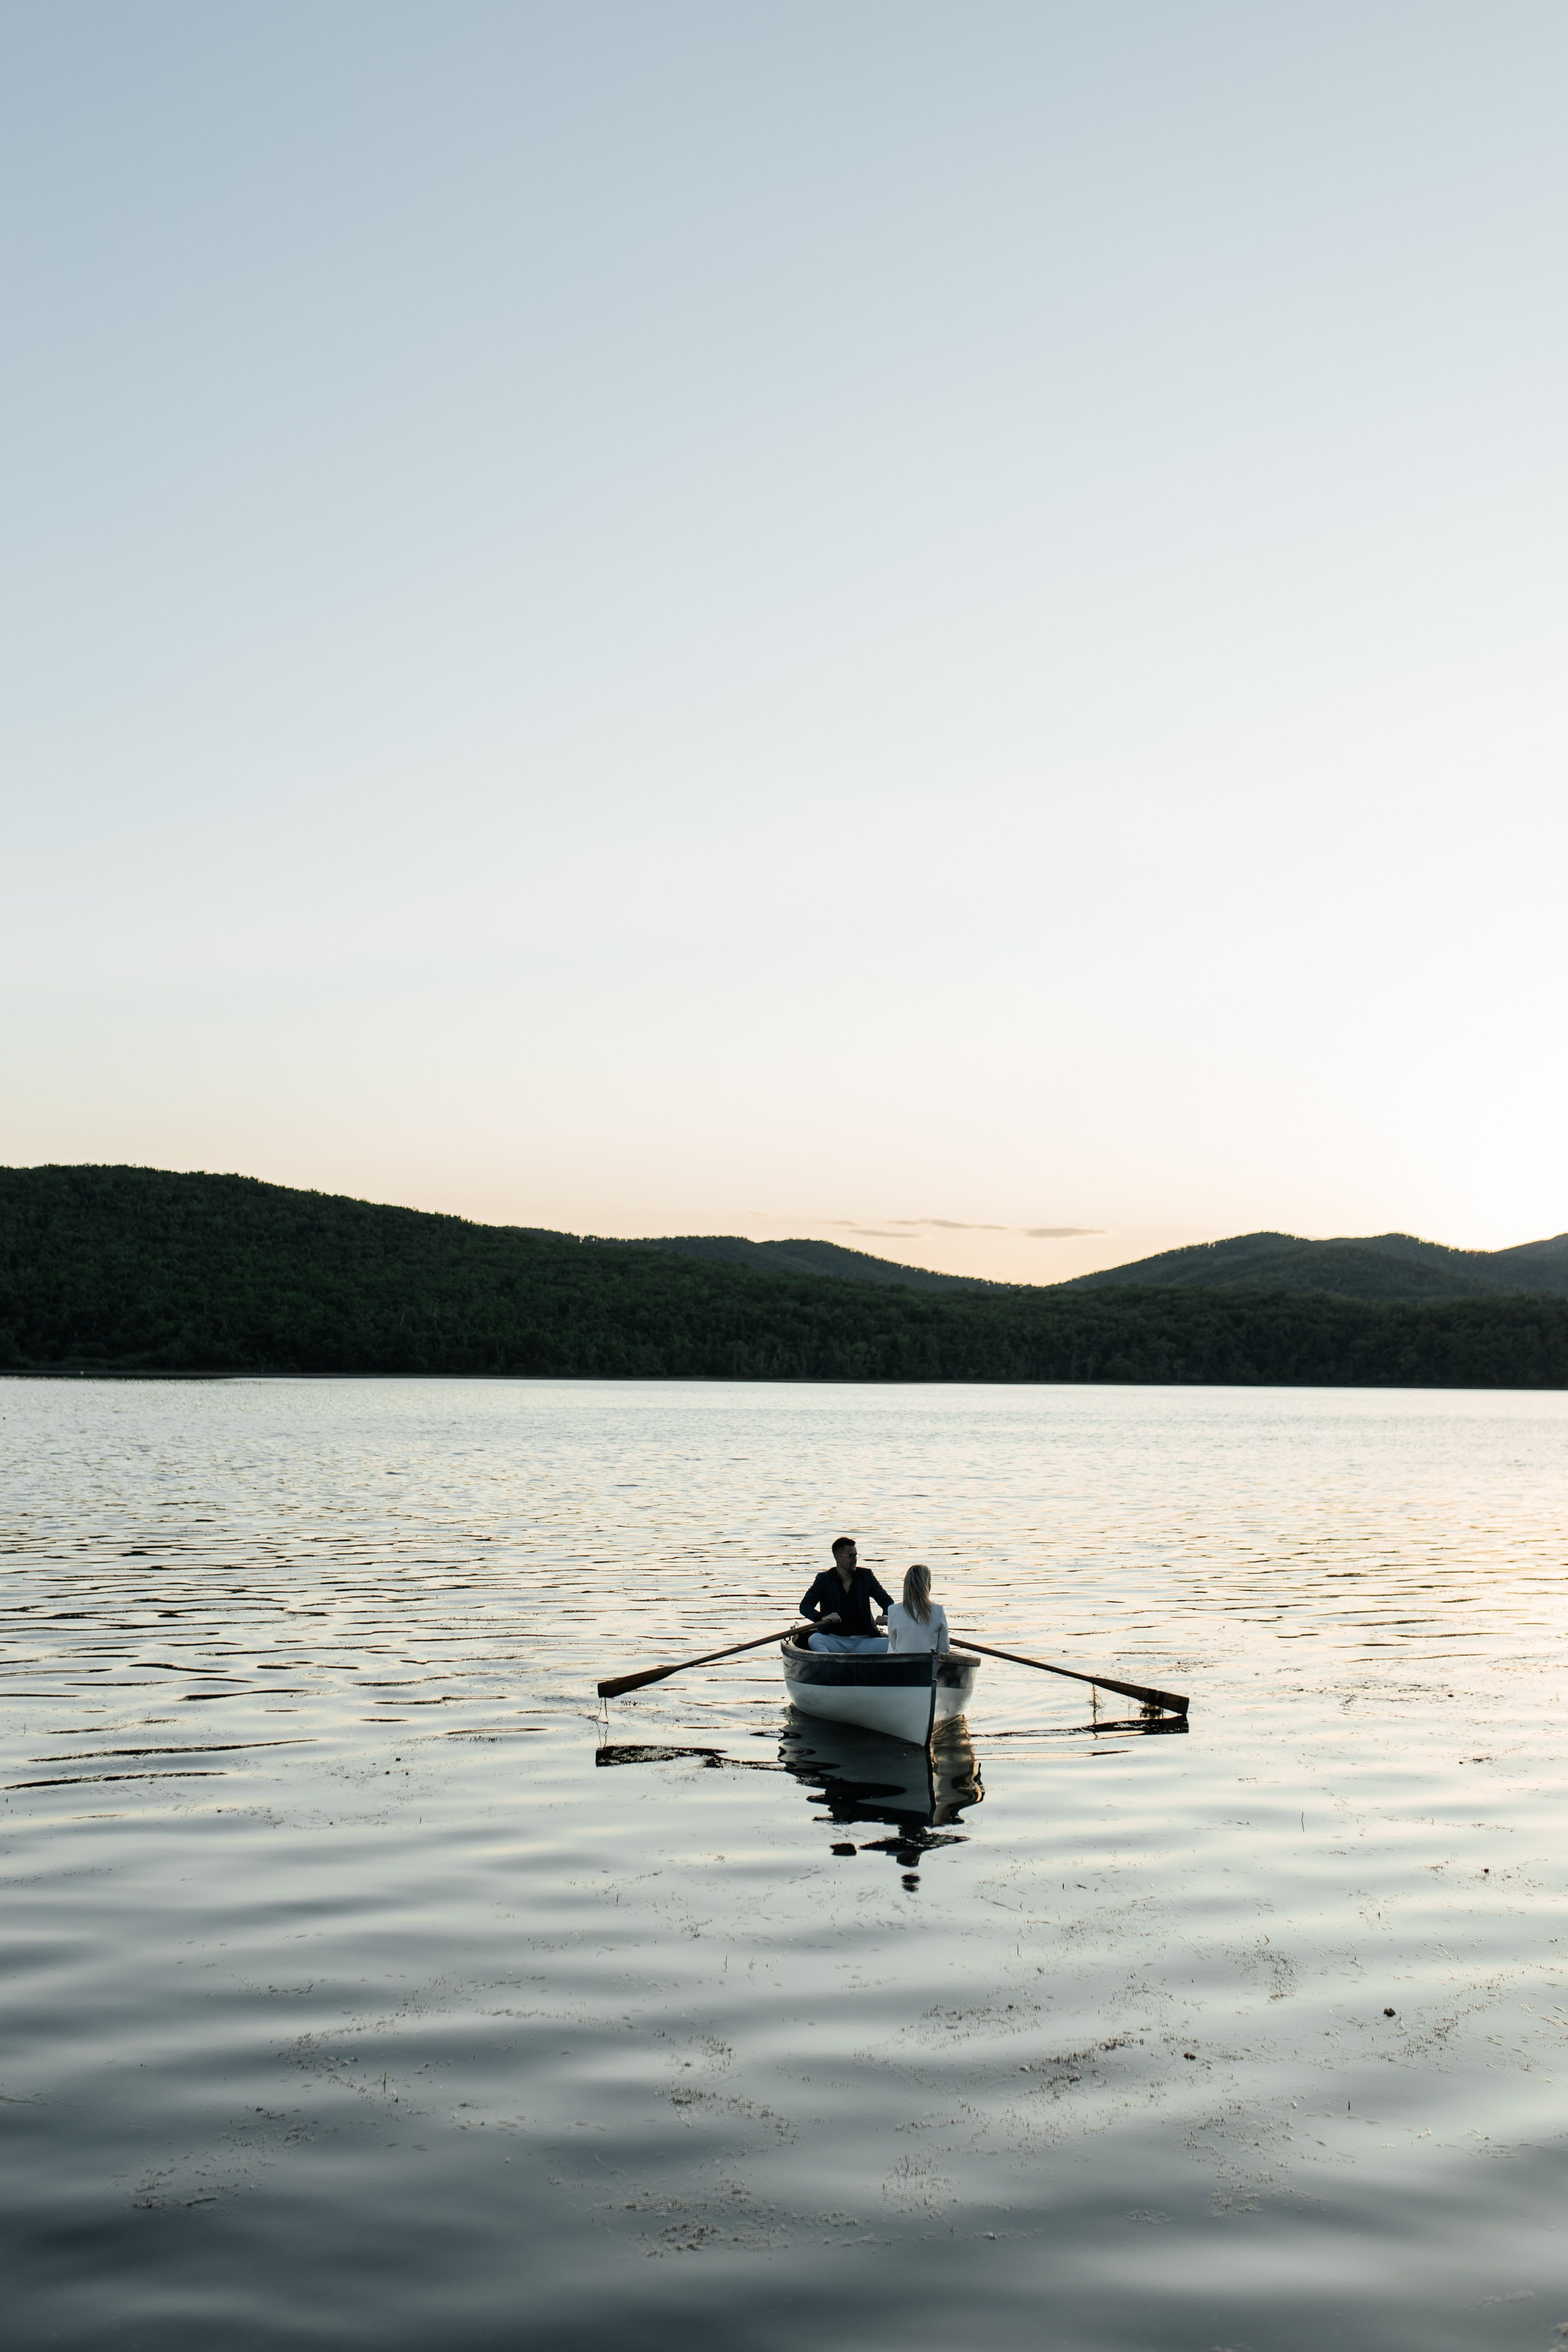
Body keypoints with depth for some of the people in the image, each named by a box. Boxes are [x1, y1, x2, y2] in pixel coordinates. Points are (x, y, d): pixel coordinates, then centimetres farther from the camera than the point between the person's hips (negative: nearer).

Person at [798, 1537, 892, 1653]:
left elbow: (886, 1600, 10)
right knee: (814, 1640, -34)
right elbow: (805, 1607, -5)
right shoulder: (824, 1579, 3)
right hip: (835, 1640, -2)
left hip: (863, 1640, 2)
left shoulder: (865, 1576, 9)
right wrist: (823, 1618, -27)